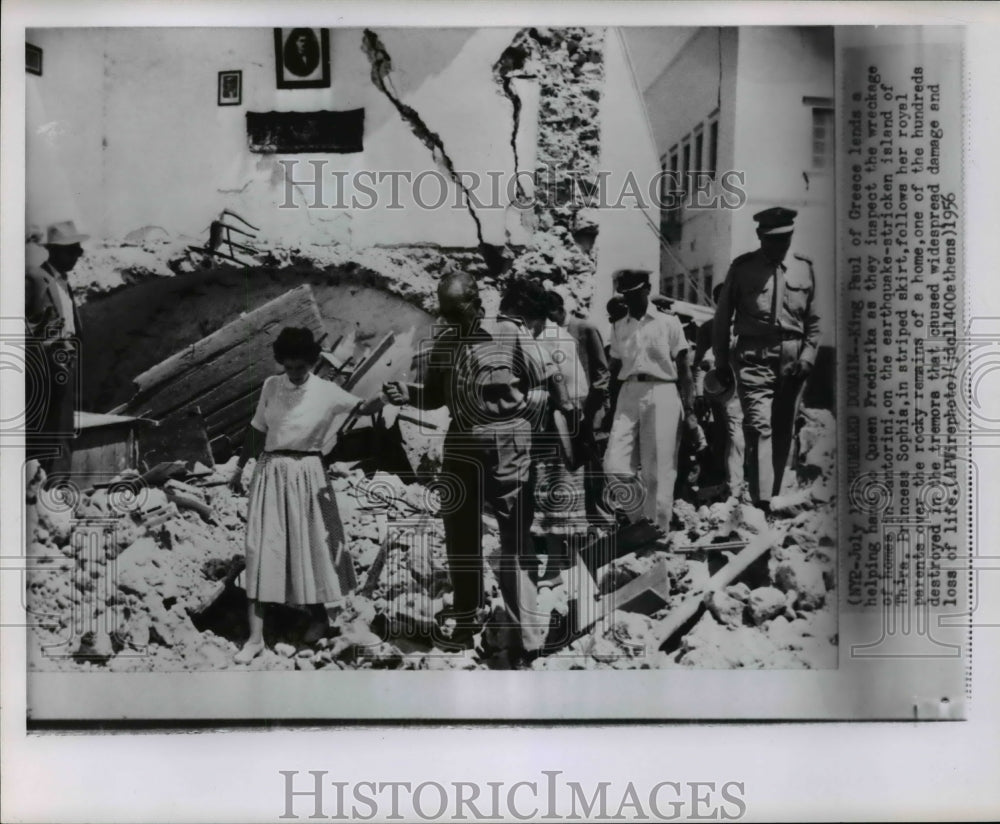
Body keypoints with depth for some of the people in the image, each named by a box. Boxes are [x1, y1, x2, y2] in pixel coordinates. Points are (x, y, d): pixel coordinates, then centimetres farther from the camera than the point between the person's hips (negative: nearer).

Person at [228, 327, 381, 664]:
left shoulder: (326, 392, -5)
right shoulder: (271, 386, 3)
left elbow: (363, 407, -16)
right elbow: (257, 428, 12)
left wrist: (381, 399, -39)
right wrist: (240, 467, 15)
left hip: (306, 475, -2)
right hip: (270, 473, 2)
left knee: (312, 545, 9)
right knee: (261, 550, -4)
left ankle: (319, 615, 33)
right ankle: (255, 637, -1)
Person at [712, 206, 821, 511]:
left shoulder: (804, 268, 9)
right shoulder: (742, 268, 1)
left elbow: (813, 320, 14)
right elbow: (722, 317, 7)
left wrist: (808, 355, 1)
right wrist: (721, 362, 5)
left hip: (793, 360, 3)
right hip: (754, 358, -3)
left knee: (783, 432, 8)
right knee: (759, 428, -14)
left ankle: (774, 497, 20)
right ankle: (761, 502, -18)